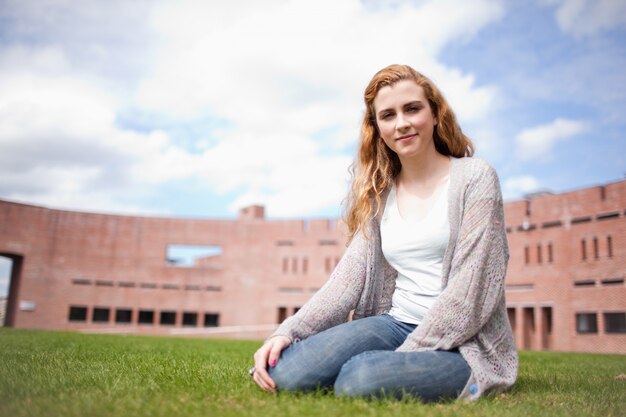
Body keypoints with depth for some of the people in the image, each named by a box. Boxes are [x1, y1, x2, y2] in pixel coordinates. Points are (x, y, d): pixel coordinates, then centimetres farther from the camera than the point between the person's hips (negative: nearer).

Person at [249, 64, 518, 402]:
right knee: (287, 371, -20)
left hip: (464, 342, -4)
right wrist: (287, 332, -13)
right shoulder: (379, 194, 10)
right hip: (396, 325, 4)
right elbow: (350, 275, 1)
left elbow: (471, 288, -12)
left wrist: (403, 358, -17)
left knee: (360, 379, -33)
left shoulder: (474, 178, -4)